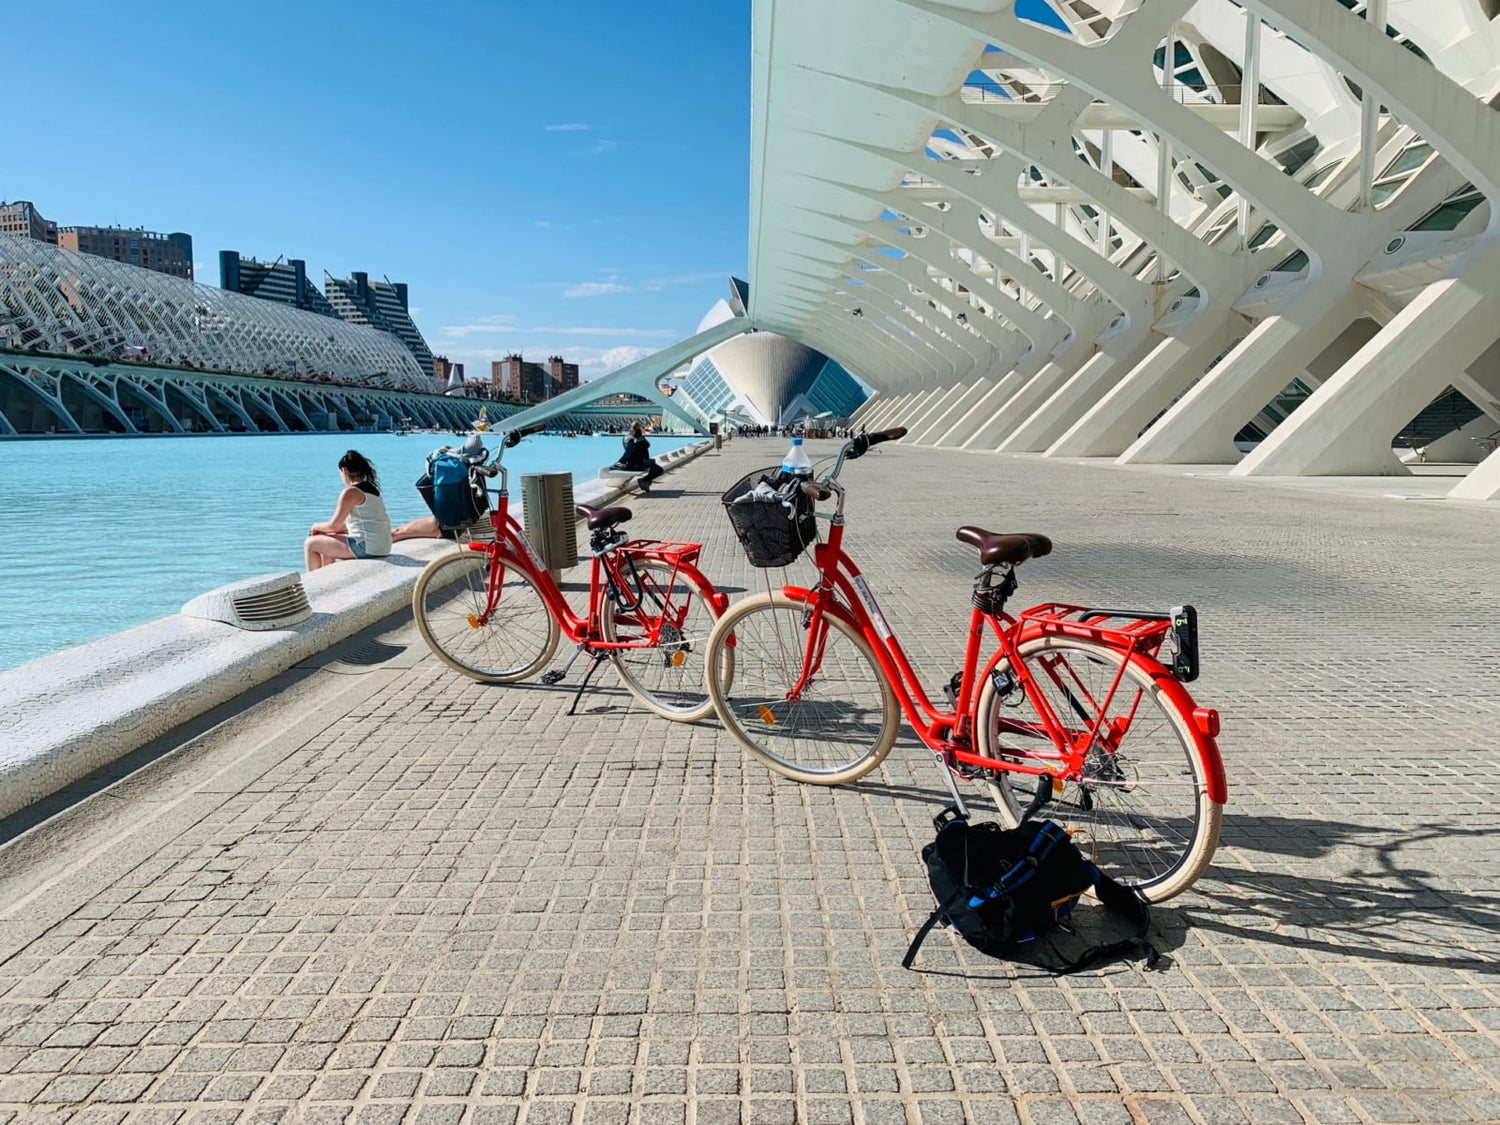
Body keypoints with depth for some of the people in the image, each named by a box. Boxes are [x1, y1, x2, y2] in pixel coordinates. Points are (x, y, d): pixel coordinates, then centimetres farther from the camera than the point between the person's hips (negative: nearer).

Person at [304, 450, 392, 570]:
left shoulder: (351, 492, -13)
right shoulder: (371, 488, 14)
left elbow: (334, 525, -11)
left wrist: (316, 527, 10)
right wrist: (322, 529, 17)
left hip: (366, 547, -9)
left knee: (310, 544, 3)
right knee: (326, 540, 28)